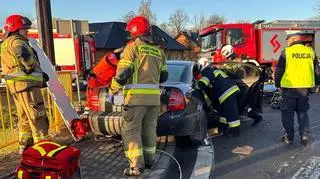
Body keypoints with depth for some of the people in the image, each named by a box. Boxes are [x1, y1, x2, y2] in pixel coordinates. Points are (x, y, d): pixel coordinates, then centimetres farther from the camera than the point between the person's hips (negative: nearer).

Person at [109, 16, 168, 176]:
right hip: (154, 96, 6)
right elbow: (163, 76, 17)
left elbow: (123, 72, -9)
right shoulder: (158, 50, 15)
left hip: (136, 95, -6)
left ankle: (136, 165, -1)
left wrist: (113, 91, 0)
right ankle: (149, 160, 27)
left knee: (130, 130, 1)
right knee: (149, 129, 16)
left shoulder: (133, 47, -3)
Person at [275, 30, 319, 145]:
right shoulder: (310, 51, 4)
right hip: (305, 87, 4)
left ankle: (289, 137, 14)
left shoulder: (286, 52, -10)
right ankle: (304, 136, 17)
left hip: (289, 87, -4)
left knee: (287, 113, 8)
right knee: (303, 112, 17)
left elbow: (279, 71, -7)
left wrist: (277, 84, 6)